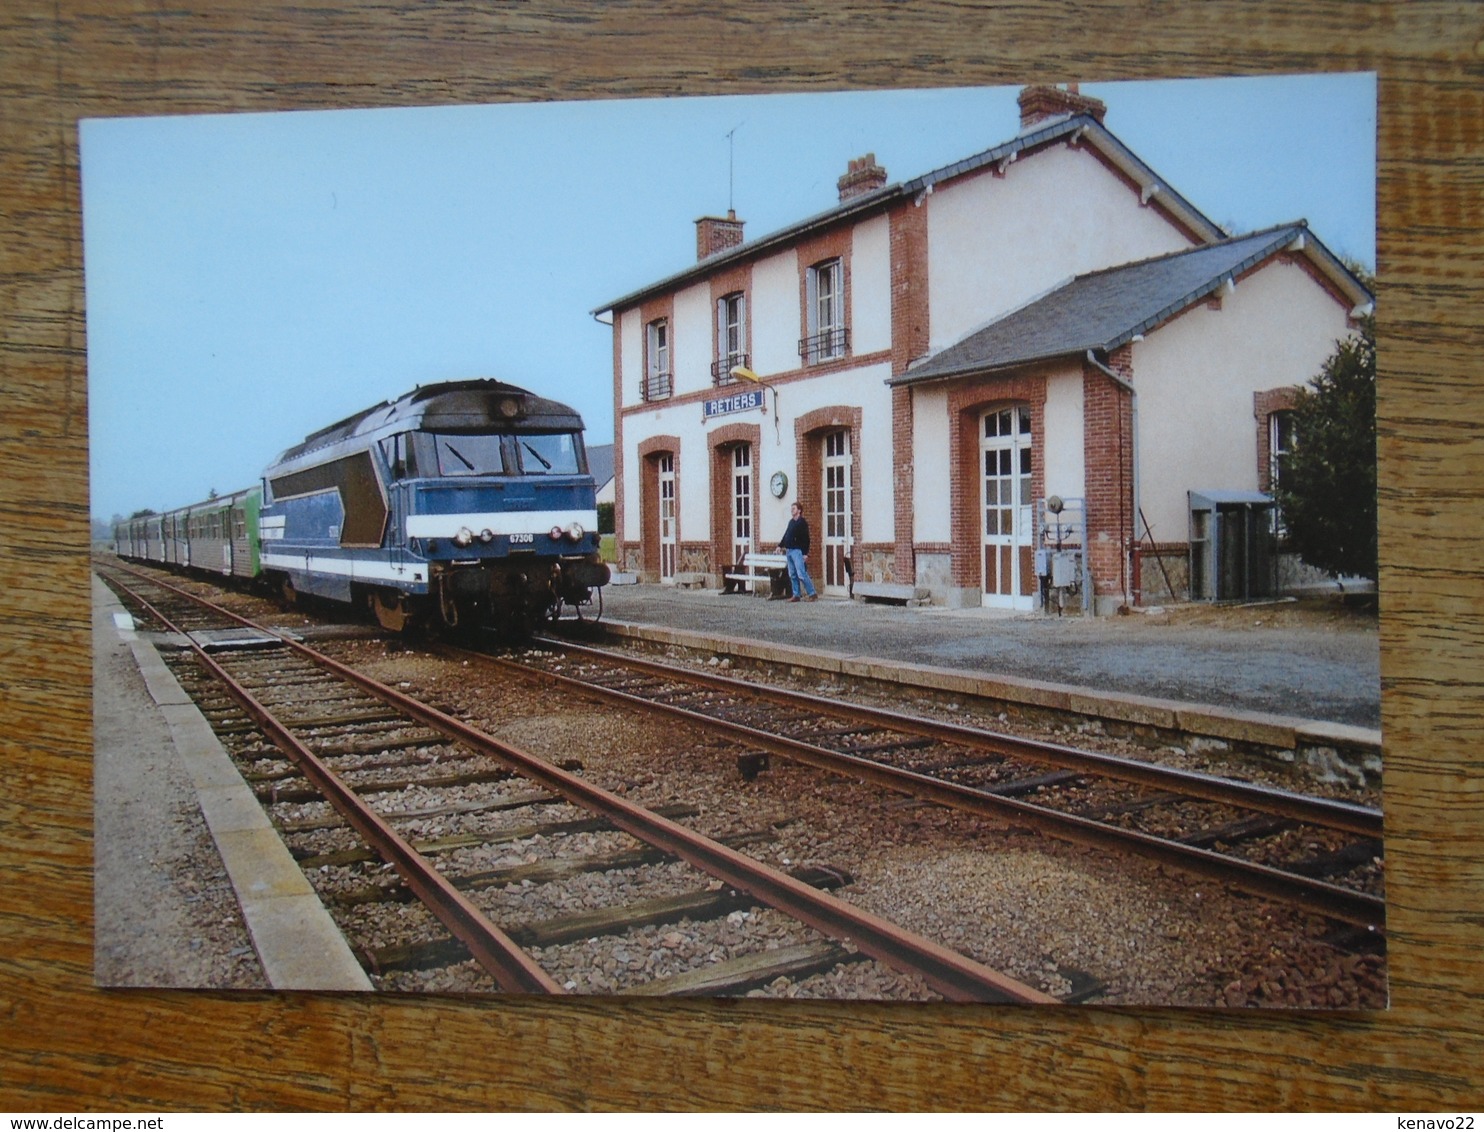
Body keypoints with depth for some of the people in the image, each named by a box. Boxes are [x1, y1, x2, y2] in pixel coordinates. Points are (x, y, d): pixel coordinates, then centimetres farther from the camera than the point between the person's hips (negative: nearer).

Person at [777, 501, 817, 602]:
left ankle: (812, 593, -7)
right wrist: (780, 545, 23)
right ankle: (796, 595, 11)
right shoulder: (791, 522, 16)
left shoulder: (802, 522, -7)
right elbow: (786, 535, 27)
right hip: (788, 551, 8)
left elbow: (806, 539, -12)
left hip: (797, 551, -8)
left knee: (801, 574, -13)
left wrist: (805, 553, -17)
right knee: (792, 575, 8)